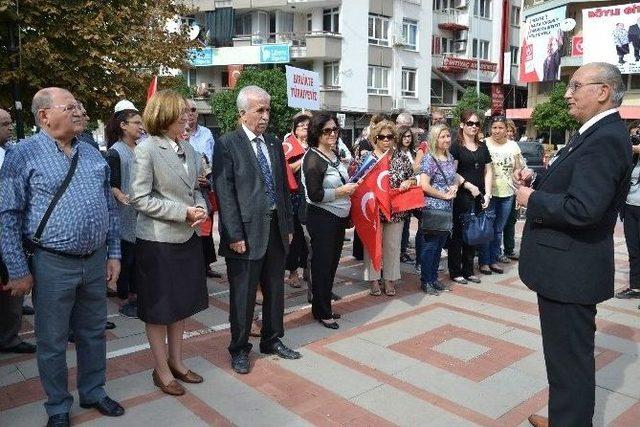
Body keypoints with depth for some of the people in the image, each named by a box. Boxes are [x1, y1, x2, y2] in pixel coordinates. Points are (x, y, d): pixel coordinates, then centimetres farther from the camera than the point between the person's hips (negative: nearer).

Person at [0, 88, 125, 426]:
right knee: (52, 342, 11)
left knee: (93, 333, 17)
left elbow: (110, 207, 12)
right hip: (52, 264, -4)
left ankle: (93, 392, 37)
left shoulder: (92, 155, 8)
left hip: (95, 261, 5)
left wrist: (114, 254, 9)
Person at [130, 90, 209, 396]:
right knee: (159, 309, 8)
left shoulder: (187, 148, 5)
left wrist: (201, 208, -7)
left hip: (187, 238, 7)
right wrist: (183, 212, -20)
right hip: (157, 241, -6)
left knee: (182, 304, 17)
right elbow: (140, 199, -15)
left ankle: (176, 362, 34)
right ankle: (161, 370, 25)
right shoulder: (146, 150, -13)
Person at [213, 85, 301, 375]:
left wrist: (289, 226, 11)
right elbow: (225, 193, -12)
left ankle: (272, 340, 34)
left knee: (275, 289, 17)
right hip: (247, 231, -6)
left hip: (276, 228, 6)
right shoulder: (227, 145, -8)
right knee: (243, 294, 6)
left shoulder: (275, 144, 11)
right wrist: (235, 235, -16)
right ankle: (239, 349, 24)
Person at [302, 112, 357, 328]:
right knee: (322, 264, 3)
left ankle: (324, 306, 29)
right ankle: (322, 312, 16)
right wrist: (341, 192, -17)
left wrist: (349, 187, 7)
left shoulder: (334, 154, 8)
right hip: (322, 218, -8)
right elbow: (315, 195, -20)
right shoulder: (313, 159, -16)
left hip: (338, 217, 8)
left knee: (332, 262, 15)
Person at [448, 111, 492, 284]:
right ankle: (455, 272, 8)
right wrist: (469, 186, -15)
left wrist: (487, 194, 3)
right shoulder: (456, 146, -3)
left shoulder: (483, 147, 14)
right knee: (458, 233, -1)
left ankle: (468, 270, 21)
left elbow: (488, 171, 13)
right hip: (461, 197, -5)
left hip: (479, 197, 6)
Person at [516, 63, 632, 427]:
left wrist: (532, 199, -17)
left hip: (570, 270, -11)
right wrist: (536, 181, 1)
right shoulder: (598, 133, 11)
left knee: (570, 357, 4)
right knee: (567, 353, 23)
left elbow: (582, 208, -31)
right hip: (568, 264, 11)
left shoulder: (605, 139, -21)